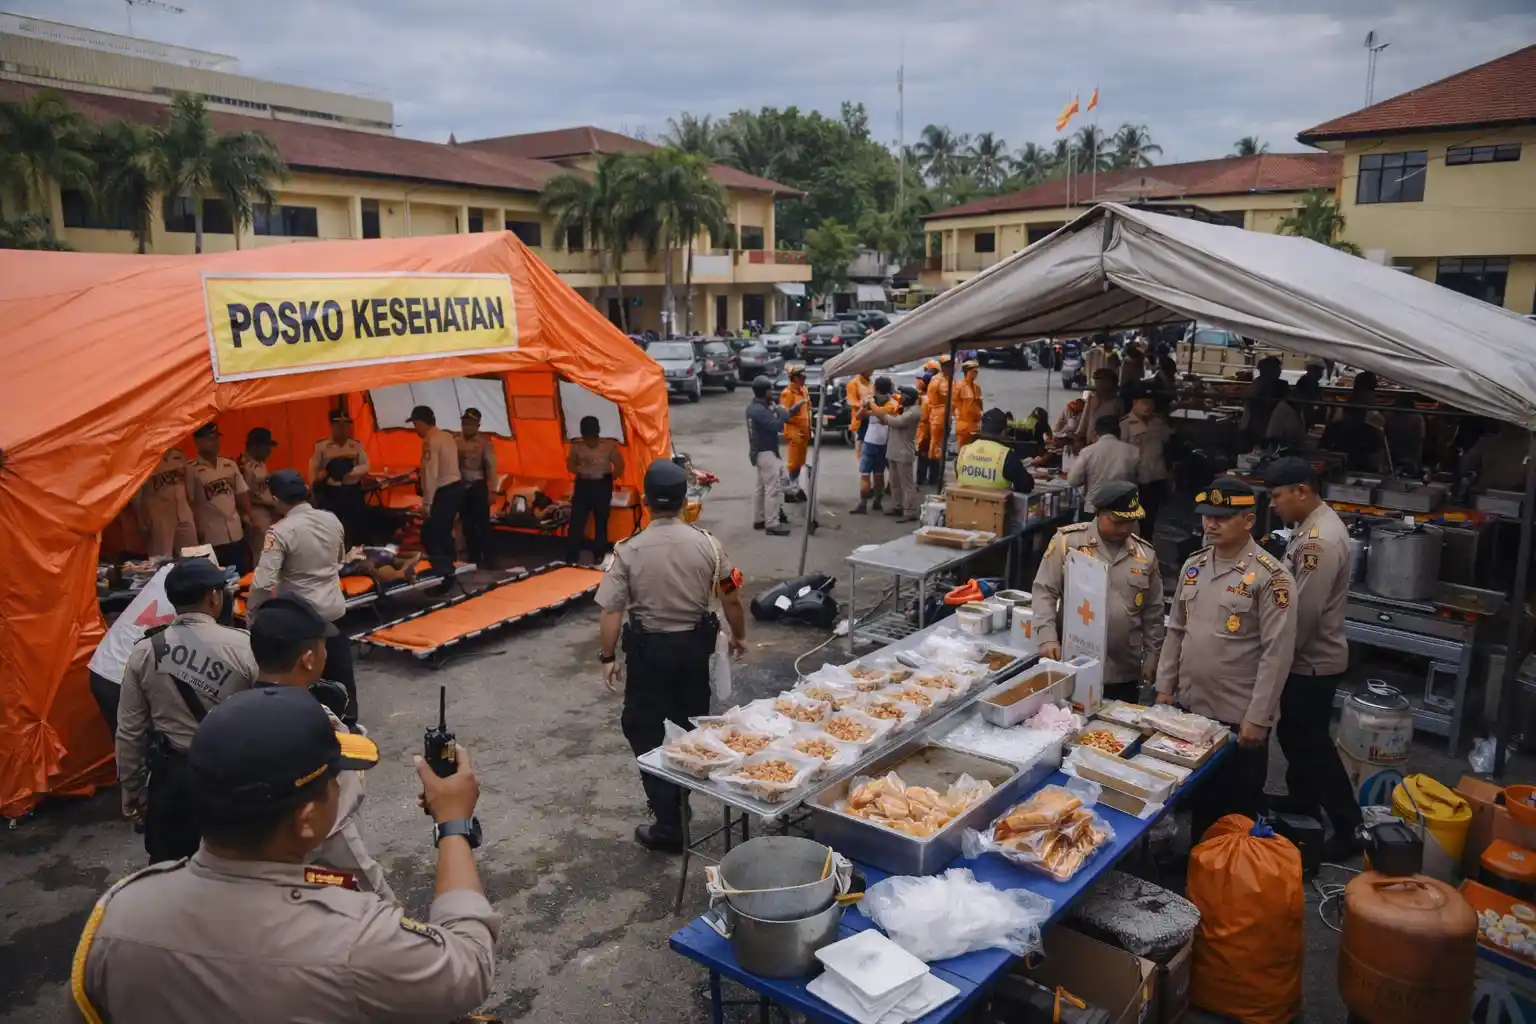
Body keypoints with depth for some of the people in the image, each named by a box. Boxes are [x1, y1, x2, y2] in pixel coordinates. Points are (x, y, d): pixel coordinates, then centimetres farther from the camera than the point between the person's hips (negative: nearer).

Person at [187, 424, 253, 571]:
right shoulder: (191, 470, -6)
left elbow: (242, 494, 14)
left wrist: (248, 516, 6)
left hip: (236, 534, 5)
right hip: (211, 537, -4)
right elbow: (190, 504, -7)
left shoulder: (230, 465, 9)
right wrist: (198, 531, -10)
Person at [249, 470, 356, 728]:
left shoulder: (281, 531, -19)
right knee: (339, 668, 17)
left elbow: (263, 583, -22)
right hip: (335, 608, 5)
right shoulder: (332, 519, -2)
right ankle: (348, 719, 28)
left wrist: (253, 616, -9)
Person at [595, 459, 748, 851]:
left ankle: (668, 826, 10)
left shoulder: (629, 551, -15)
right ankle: (691, 789, 39)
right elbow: (731, 598, -1)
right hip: (695, 644, 3)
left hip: (648, 649, -3)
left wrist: (608, 658, 0)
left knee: (648, 735, 8)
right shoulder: (707, 544, -9)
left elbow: (612, 612, -13)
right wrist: (739, 636, 16)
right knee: (693, 727, 21)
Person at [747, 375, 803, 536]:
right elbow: (777, 425, -27)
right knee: (773, 488, -9)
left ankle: (759, 519, 27)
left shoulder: (756, 407, 11)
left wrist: (795, 408, 9)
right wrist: (782, 411, -8)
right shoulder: (759, 410, -22)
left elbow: (774, 420, 14)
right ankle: (772, 525, -8)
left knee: (761, 487, 18)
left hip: (762, 451, 11)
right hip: (765, 452, -11)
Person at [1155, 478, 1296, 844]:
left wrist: (1258, 717, -16)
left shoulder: (1270, 577, -15)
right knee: (1199, 797, 20)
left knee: (1240, 808, 11)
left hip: (1240, 717, -6)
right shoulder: (1193, 566, 4)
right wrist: (1165, 686, 9)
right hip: (1190, 707, 6)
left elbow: (1277, 653, -16)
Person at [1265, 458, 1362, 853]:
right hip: (1307, 658, 10)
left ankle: (1348, 830, 15)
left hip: (1312, 662, -10)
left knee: (1312, 746, 2)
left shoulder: (1320, 539, -26)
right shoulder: (1313, 526, 6)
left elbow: (1303, 612, -26)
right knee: (1296, 738, 20)